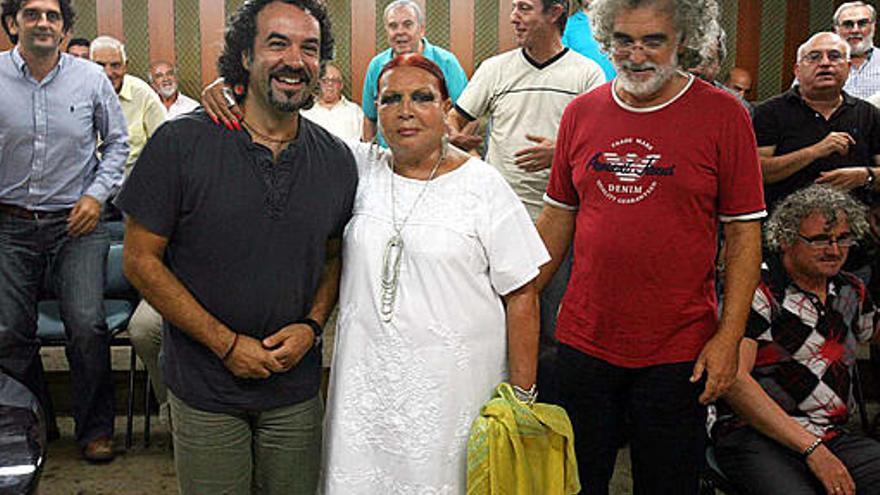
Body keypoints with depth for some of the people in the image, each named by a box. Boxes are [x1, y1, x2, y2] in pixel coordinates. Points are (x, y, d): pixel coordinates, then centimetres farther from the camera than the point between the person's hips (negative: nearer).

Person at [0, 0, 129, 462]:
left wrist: (97, 193, -2)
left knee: (87, 325, -9)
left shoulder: (91, 78, -1)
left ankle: (95, 428, 11)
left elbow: (116, 141, 9)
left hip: (75, 222, -1)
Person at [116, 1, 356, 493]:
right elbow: (141, 260, -9)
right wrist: (226, 343, -13)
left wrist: (312, 325, -8)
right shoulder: (181, 143, -12)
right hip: (205, 388, -2)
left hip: (296, 388, 3)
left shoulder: (337, 159, -1)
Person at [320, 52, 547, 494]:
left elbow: (521, 296, -4)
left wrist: (522, 396, -6)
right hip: (367, 377, 3)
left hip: (454, 382, -3)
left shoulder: (482, 185, -5)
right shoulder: (359, 168, 4)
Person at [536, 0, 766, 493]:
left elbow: (744, 233, -5)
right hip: (583, 339, 3)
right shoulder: (581, 113, 5)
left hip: (677, 351, -3)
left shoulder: (723, 115, -5)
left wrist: (729, 337, -11)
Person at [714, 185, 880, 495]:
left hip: (832, 437, 6)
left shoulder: (851, 291, 17)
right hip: (754, 437, -6)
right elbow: (733, 379, -16)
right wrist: (811, 449, -18)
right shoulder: (758, 291, -5)